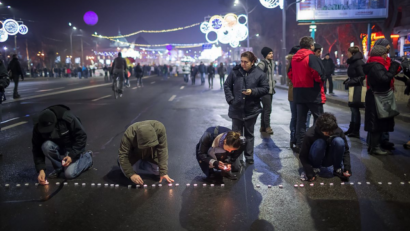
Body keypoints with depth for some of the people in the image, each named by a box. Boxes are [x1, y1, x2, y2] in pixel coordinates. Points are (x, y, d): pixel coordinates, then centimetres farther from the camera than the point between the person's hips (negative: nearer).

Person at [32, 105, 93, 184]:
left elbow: (81, 136, -22)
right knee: (46, 146, -30)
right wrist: (41, 169, -24)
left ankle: (87, 157, 9)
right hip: (57, 147, 4)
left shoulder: (68, 118, -30)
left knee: (69, 173, -20)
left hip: (73, 148, -3)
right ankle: (59, 168, -5)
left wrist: (72, 155, -27)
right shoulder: (38, 128, -20)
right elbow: (37, 150, -14)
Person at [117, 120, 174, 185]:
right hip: (135, 153, -1)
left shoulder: (160, 128, -38)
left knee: (158, 171, -11)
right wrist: (131, 174, -45)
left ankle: (144, 163, 18)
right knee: (126, 171, -15)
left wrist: (163, 172, -34)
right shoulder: (129, 135, -40)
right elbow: (123, 155, -35)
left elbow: (162, 150, -33)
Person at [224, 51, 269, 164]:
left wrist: (252, 91, -19)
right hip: (236, 109, 1)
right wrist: (230, 99, -6)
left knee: (249, 134, 13)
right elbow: (227, 86, 5)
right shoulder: (235, 72, -3)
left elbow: (265, 89, -3)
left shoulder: (259, 74, -6)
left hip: (251, 109, -1)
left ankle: (249, 157, 24)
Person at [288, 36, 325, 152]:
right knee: (318, 119, 5)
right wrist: (321, 81, 1)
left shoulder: (294, 58, 9)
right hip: (313, 93, -6)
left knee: (300, 119, 10)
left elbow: (290, 74, 12)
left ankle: (300, 144, 11)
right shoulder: (312, 57, -12)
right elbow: (319, 74, -19)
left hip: (298, 92, 6)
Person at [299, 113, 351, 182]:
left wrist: (347, 168, -22)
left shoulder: (338, 131, -19)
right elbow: (302, 156, -20)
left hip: (329, 160, 3)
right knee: (319, 143, -35)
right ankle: (315, 168, -10)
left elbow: (346, 150, -10)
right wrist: (309, 172, -30)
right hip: (315, 160, -2)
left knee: (339, 141, -27)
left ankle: (337, 169, -8)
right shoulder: (310, 134, -27)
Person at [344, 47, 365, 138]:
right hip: (352, 88, 9)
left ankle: (356, 132, 3)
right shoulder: (352, 62, 13)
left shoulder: (359, 63, -15)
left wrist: (351, 82, -22)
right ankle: (352, 129, 23)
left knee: (355, 109, -4)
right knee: (353, 108, 14)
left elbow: (362, 76, -18)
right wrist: (348, 81, 6)